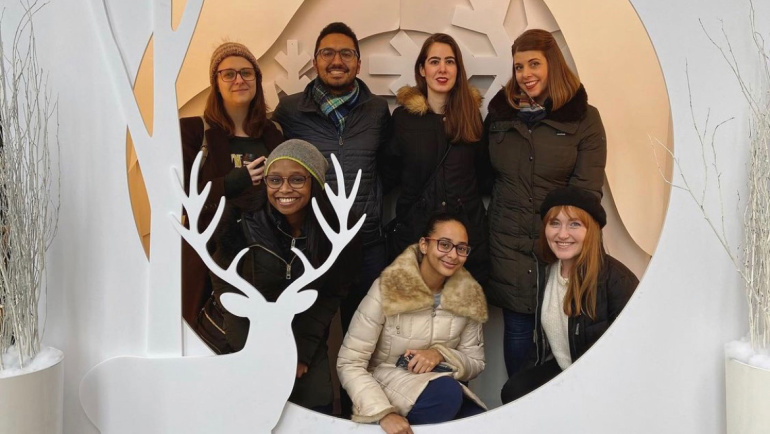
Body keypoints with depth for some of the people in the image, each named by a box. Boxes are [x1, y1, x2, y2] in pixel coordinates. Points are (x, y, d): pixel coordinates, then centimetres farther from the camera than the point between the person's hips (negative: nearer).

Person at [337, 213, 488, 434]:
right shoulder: (388, 289, -17)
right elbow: (349, 363, -15)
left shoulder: (469, 295, -4)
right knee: (446, 392, -33)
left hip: (438, 384, 4)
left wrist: (441, 355, -15)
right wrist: (384, 413, -27)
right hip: (385, 382, -4)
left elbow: (475, 363, 6)